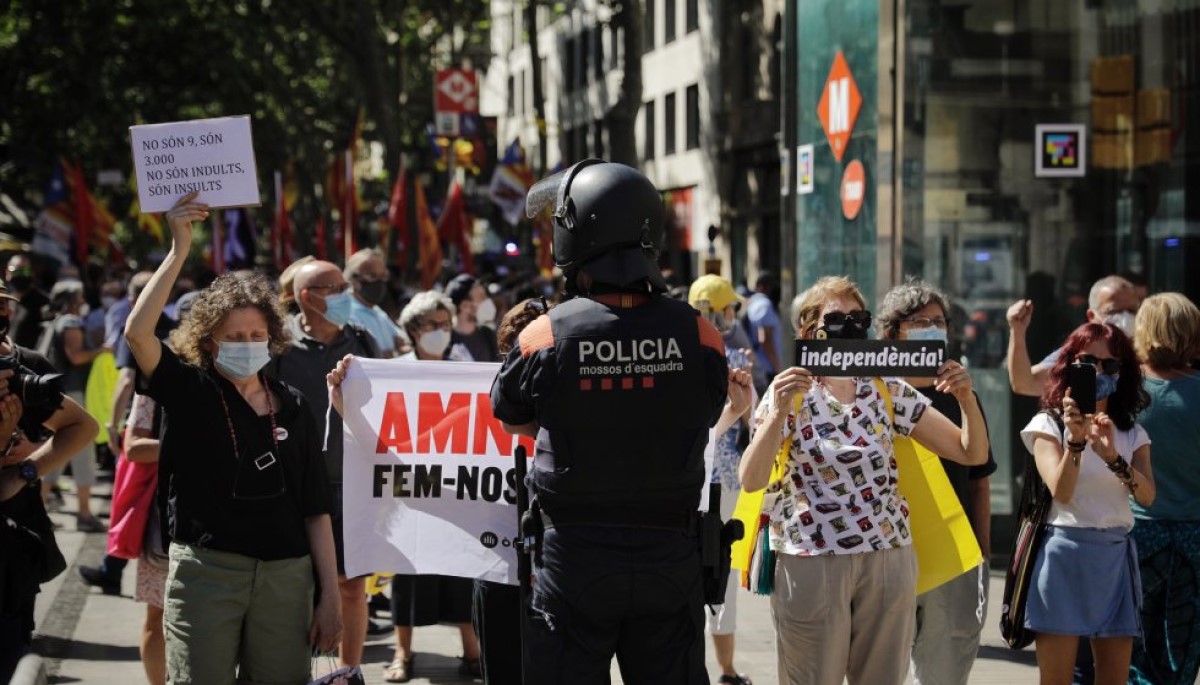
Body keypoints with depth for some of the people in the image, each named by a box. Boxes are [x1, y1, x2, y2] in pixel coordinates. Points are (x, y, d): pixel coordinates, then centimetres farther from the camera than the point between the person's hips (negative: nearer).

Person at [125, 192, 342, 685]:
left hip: (285, 575, 3)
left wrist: (329, 596, 5)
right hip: (205, 570, -2)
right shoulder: (189, 393, 3)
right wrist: (180, 250, -16)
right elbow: (137, 332, -16)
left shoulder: (292, 408, 11)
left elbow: (316, 510, 10)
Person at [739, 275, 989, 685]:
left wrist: (966, 398, -12)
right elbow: (751, 481, -14)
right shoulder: (791, 392, -3)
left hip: (889, 557, 3)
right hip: (812, 561, -3)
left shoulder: (888, 391, 6)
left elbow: (972, 454, 6)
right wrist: (779, 412, -26)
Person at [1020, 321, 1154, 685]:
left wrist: (1112, 456, -25)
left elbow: (1147, 496, -7)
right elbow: (1061, 492, -14)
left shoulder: (1132, 434, 11)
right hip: (1064, 555, -4)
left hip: (1116, 557, 4)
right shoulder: (1048, 424, 0)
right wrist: (1075, 439, -29)